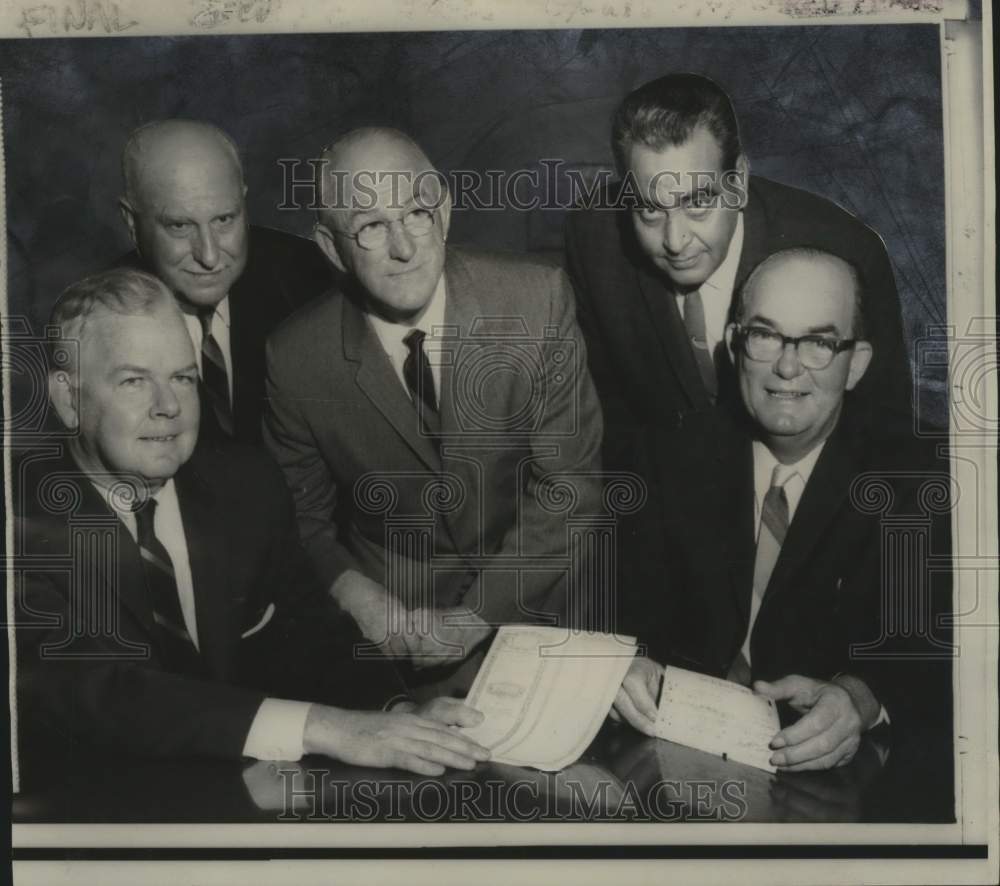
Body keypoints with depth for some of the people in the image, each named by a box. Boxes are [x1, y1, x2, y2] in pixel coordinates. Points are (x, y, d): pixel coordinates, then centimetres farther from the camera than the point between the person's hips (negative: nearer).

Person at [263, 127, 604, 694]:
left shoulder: (537, 300, -11)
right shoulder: (296, 359, -9)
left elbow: (569, 483, -7)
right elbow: (303, 518, 5)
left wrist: (477, 616, -13)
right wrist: (356, 596, -14)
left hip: (534, 608, 1)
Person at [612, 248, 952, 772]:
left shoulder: (913, 481, -3)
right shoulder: (682, 454, 4)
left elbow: (937, 650, -8)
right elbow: (633, 596, 1)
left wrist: (860, 700, -29)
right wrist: (630, 662, -21)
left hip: (831, 768, 1)